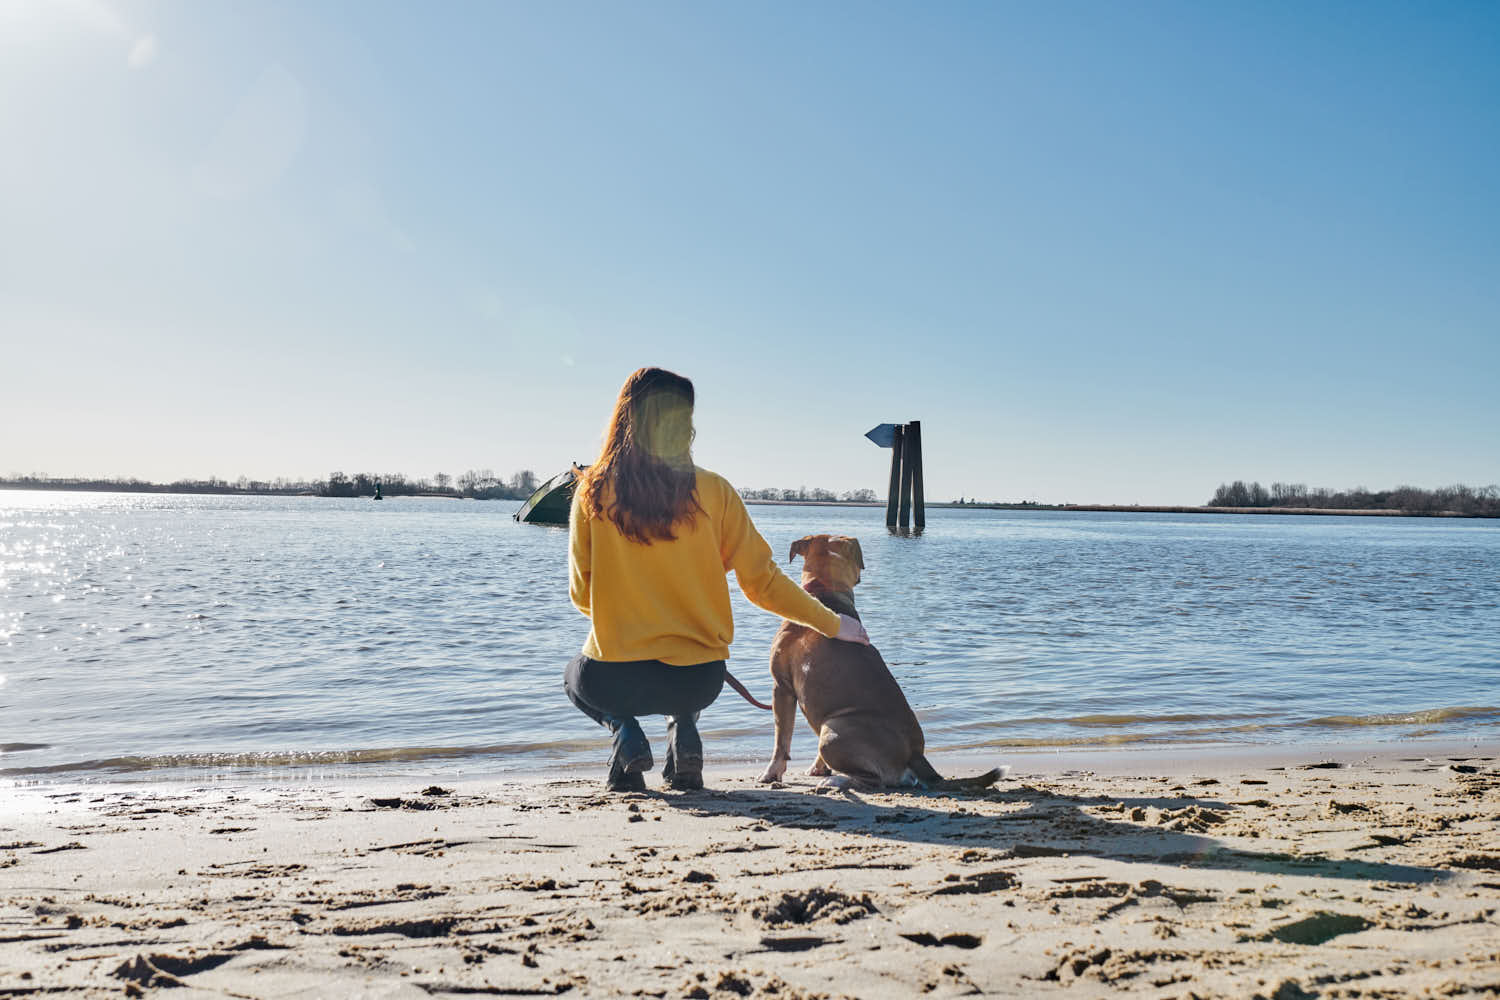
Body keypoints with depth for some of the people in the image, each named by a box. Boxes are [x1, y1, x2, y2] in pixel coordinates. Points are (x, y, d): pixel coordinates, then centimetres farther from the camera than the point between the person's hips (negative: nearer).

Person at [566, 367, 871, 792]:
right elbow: (762, 583, -4)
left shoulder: (593, 492, -7)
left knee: (576, 676, 35)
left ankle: (625, 732, 5)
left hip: (612, 681, -1)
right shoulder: (712, 492, -8)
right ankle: (682, 731, 8)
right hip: (698, 683, 1)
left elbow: (581, 593, 1)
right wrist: (834, 624, 11)